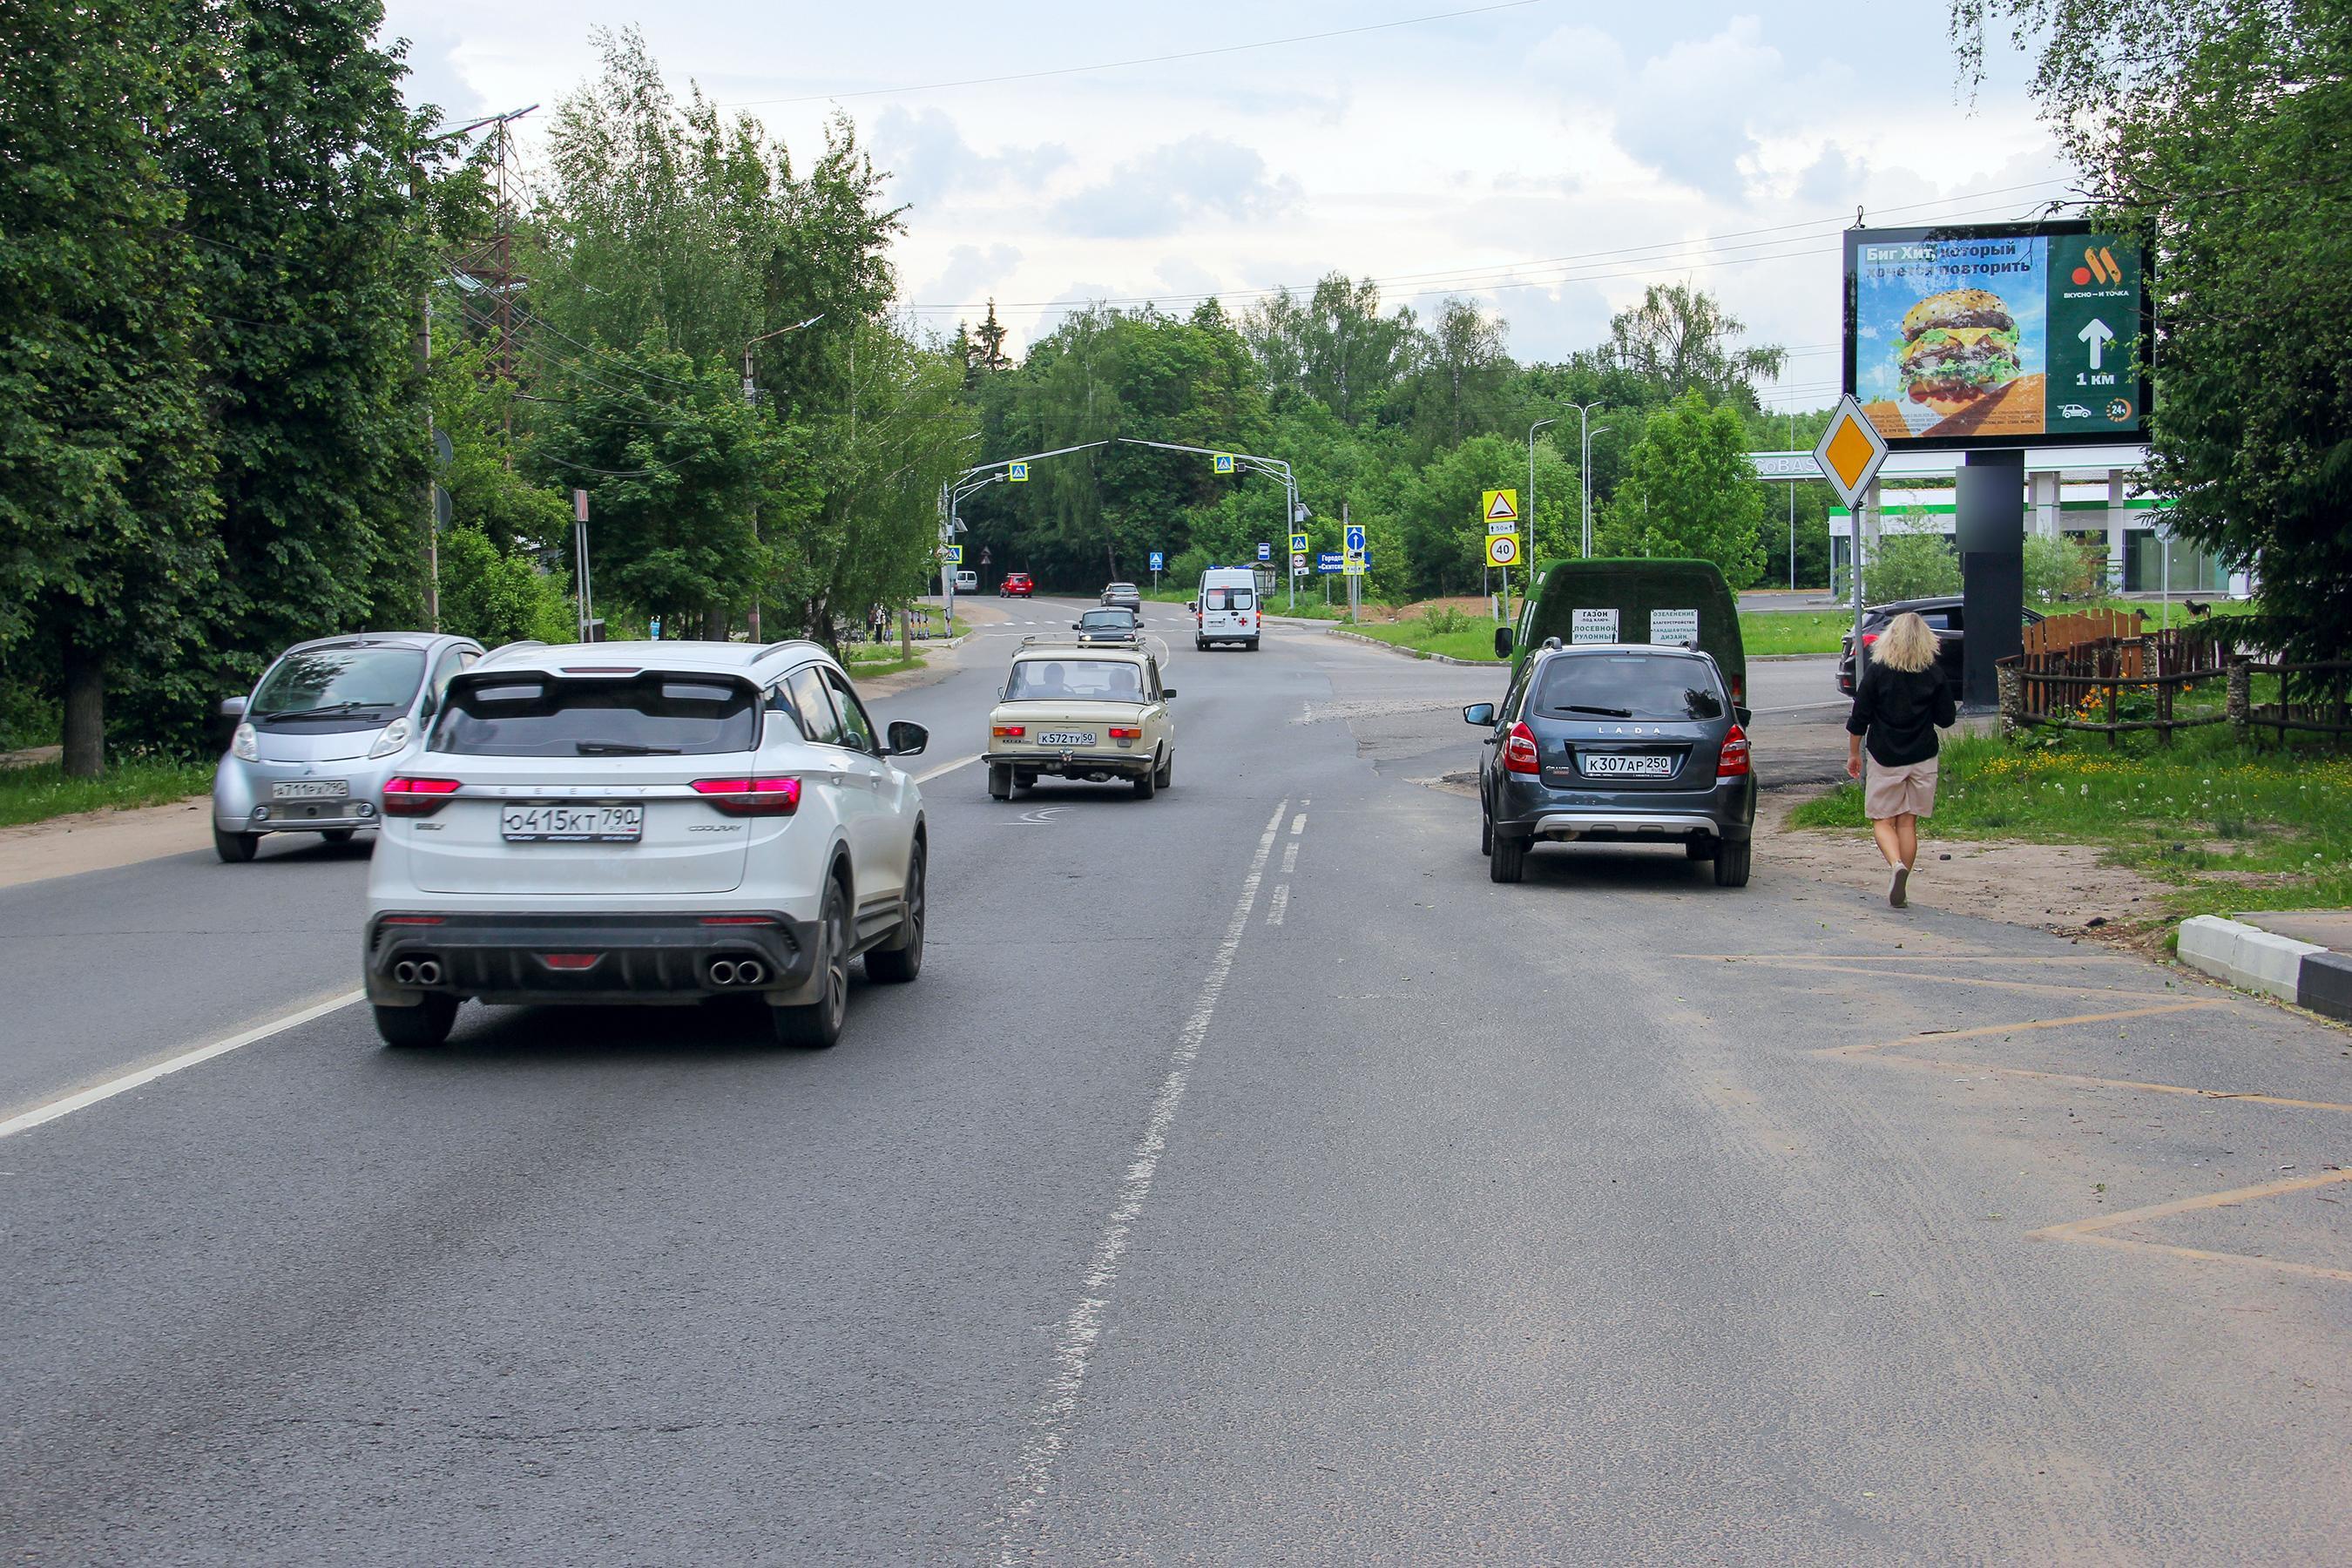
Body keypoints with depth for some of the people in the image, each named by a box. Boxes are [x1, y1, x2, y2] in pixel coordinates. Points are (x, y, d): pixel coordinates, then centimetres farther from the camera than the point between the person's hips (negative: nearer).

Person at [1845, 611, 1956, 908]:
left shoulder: (1877, 672, -9)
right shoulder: (1933, 675, -4)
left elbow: (1858, 720, -6)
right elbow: (1947, 719, 2)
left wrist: (1853, 755, 6)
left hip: (1885, 758, -2)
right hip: (1922, 759, 2)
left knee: (1882, 820, 6)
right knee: (1908, 822, 10)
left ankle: (1896, 864, -21)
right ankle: (1901, 885, 9)